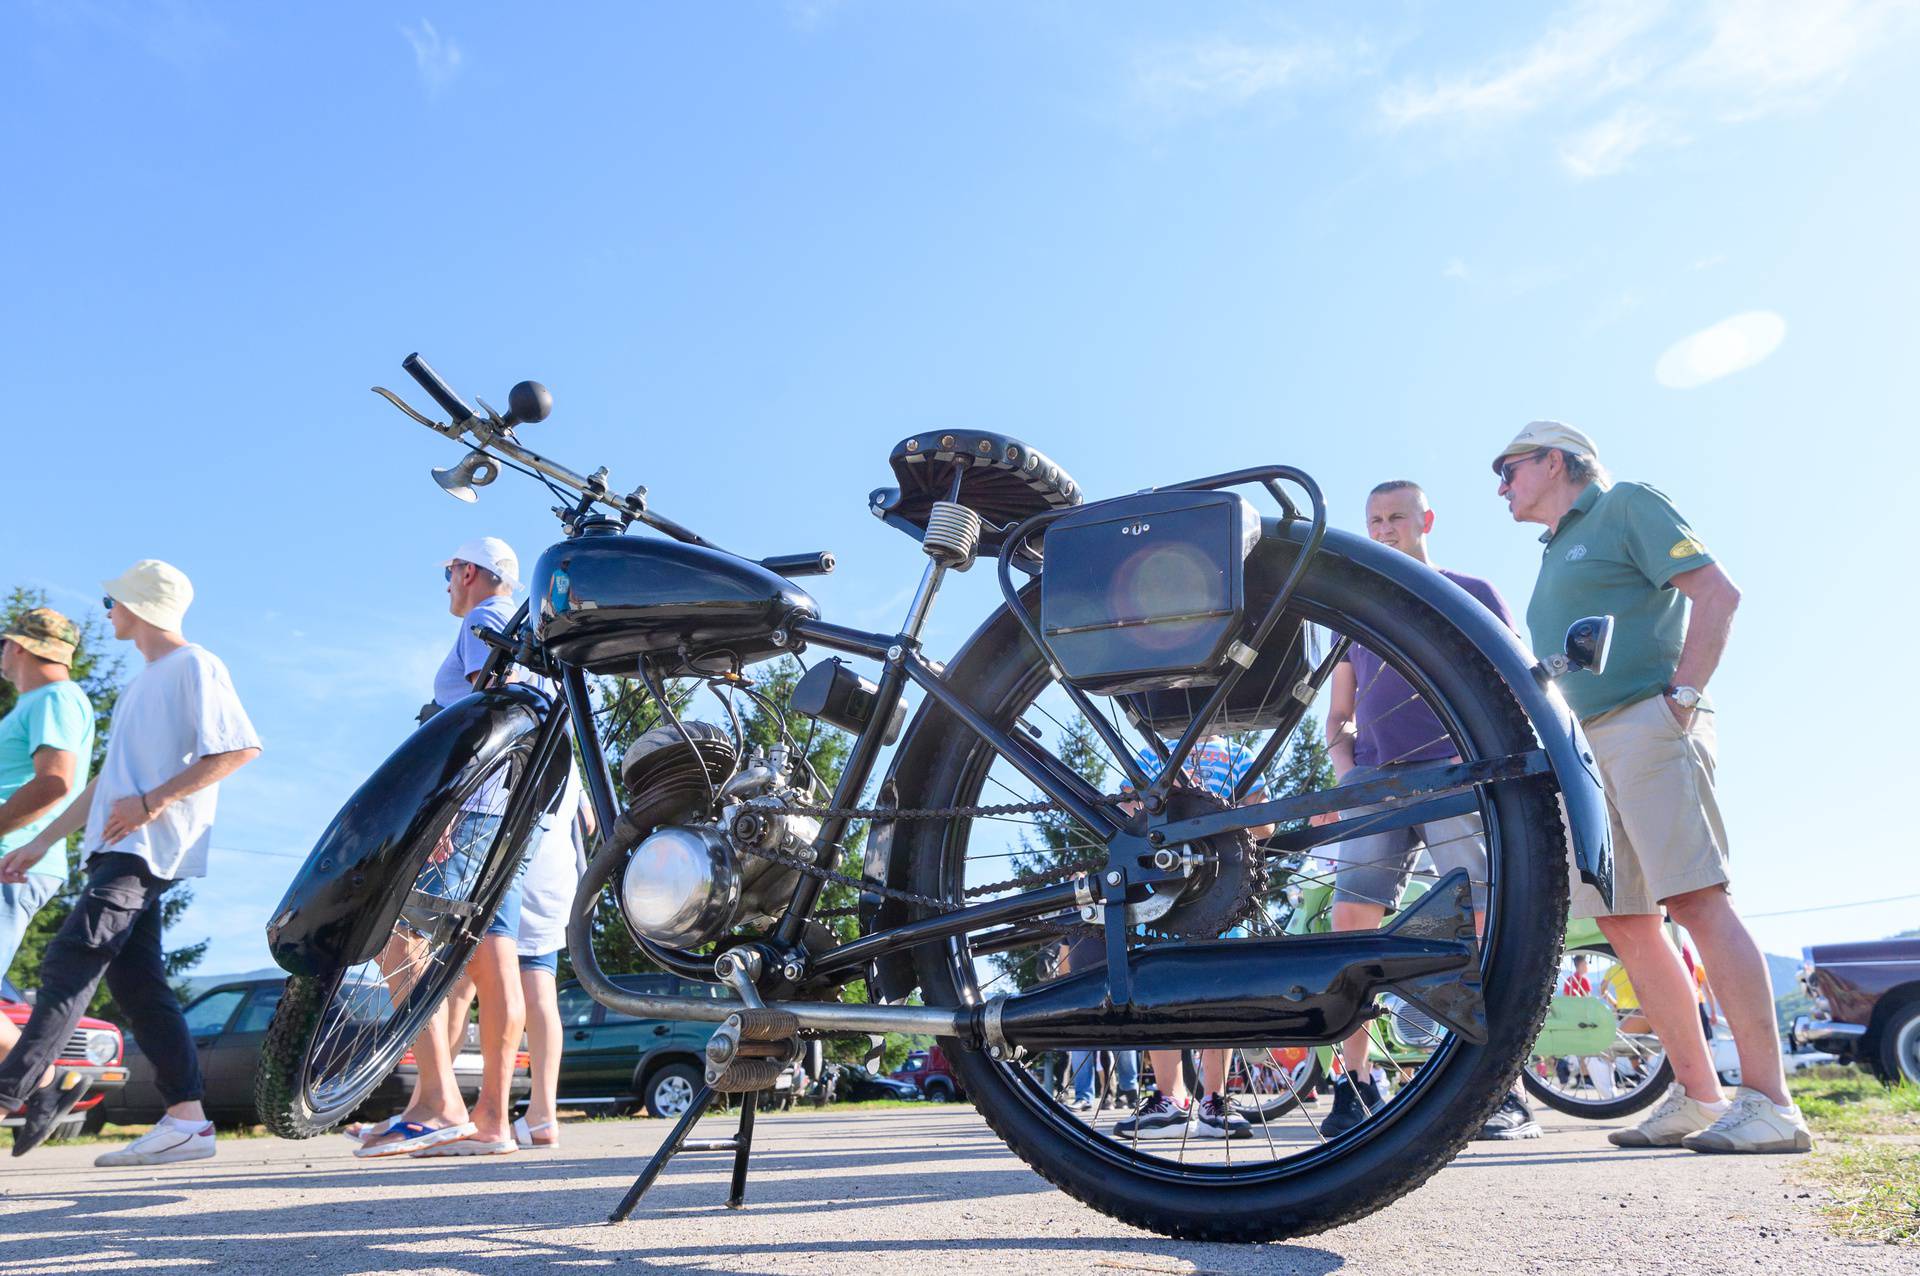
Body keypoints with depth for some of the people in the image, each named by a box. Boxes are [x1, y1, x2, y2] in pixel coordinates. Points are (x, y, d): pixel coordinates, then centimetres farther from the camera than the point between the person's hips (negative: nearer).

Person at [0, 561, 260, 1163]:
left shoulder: (194, 665, -4)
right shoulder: (142, 683, 26)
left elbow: (240, 748, -16)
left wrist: (154, 802, -19)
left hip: (146, 848, -9)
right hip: (117, 848, 9)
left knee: (68, 966, -14)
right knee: (137, 984, 2)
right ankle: (188, 1120, 1)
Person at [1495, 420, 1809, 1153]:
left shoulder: (1626, 506, 4)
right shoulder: (1555, 555, 26)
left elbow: (1717, 593, -7)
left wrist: (1684, 694, -15)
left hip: (1648, 727, -8)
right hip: (1586, 747, 8)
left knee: (1696, 901, -14)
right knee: (1625, 921, 4)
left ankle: (1770, 1101, -10)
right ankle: (1697, 1095, 9)